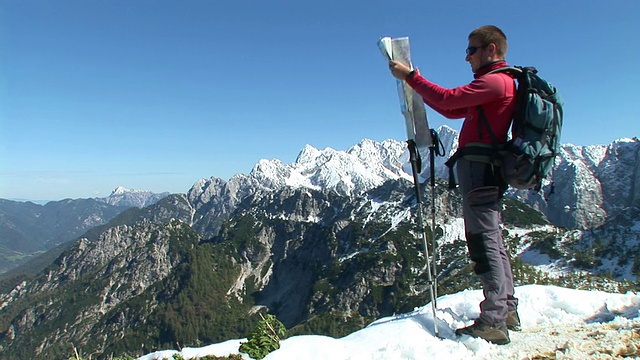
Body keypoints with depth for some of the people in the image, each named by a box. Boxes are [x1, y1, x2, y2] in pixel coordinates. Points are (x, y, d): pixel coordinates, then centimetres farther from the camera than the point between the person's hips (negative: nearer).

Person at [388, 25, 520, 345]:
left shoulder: (495, 81, -9)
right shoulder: (496, 83, 24)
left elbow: (448, 98, -17)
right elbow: (453, 110, 21)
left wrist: (410, 76, -8)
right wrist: (416, 85, 16)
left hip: (478, 168, -11)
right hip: (486, 171, 11)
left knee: (484, 241, -10)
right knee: (492, 240, 14)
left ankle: (493, 322, -6)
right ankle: (507, 310, 23)